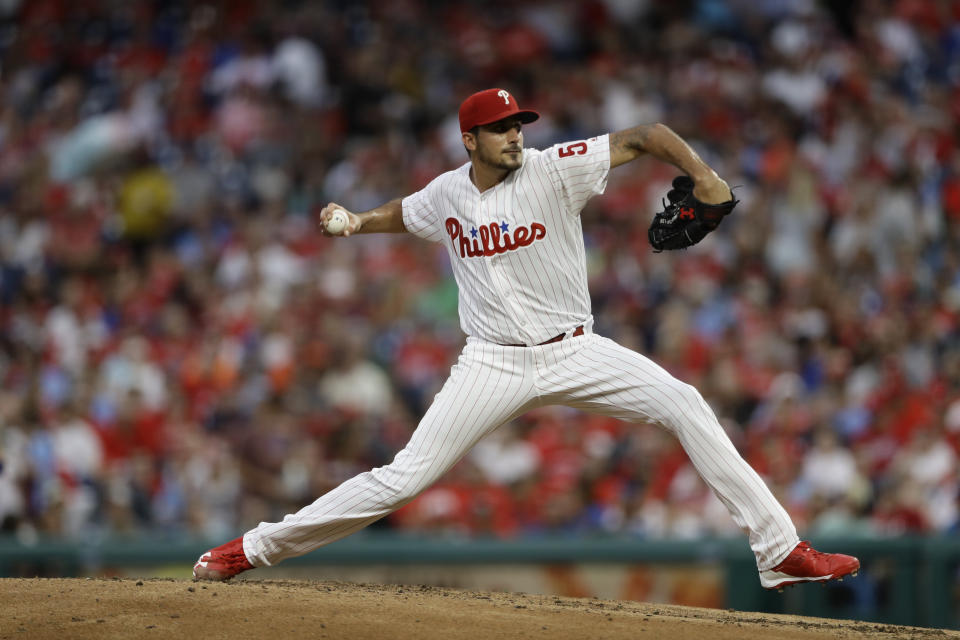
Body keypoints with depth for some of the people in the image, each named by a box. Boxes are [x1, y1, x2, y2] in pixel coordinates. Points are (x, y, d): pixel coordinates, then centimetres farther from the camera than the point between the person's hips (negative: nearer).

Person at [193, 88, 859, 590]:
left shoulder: (555, 170, -10)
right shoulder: (447, 194, 1)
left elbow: (647, 136, -12)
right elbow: (403, 215, 25)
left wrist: (702, 175, -28)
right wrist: (357, 221, 6)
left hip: (573, 352, 0)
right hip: (493, 364, 0)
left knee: (684, 405, -18)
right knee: (404, 479, -7)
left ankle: (781, 549, -15)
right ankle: (254, 548, 2)